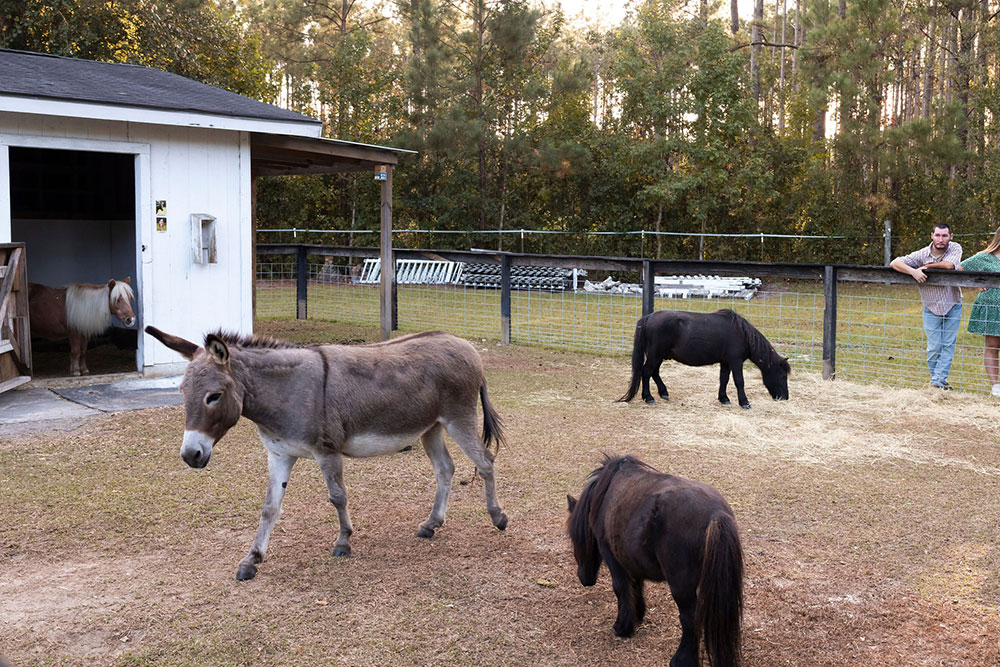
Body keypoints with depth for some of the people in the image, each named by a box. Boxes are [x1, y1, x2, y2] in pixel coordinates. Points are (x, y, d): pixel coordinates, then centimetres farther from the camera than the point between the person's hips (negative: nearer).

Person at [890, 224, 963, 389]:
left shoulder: (955, 248, -9)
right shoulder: (922, 254, -10)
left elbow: (949, 265, -29)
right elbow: (894, 263, -14)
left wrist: (927, 266, -16)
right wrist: (914, 271, -30)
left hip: (953, 306, 1)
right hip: (932, 308, -1)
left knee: (948, 344, -1)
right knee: (934, 347, 0)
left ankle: (939, 379, 1)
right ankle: (935, 377, 17)